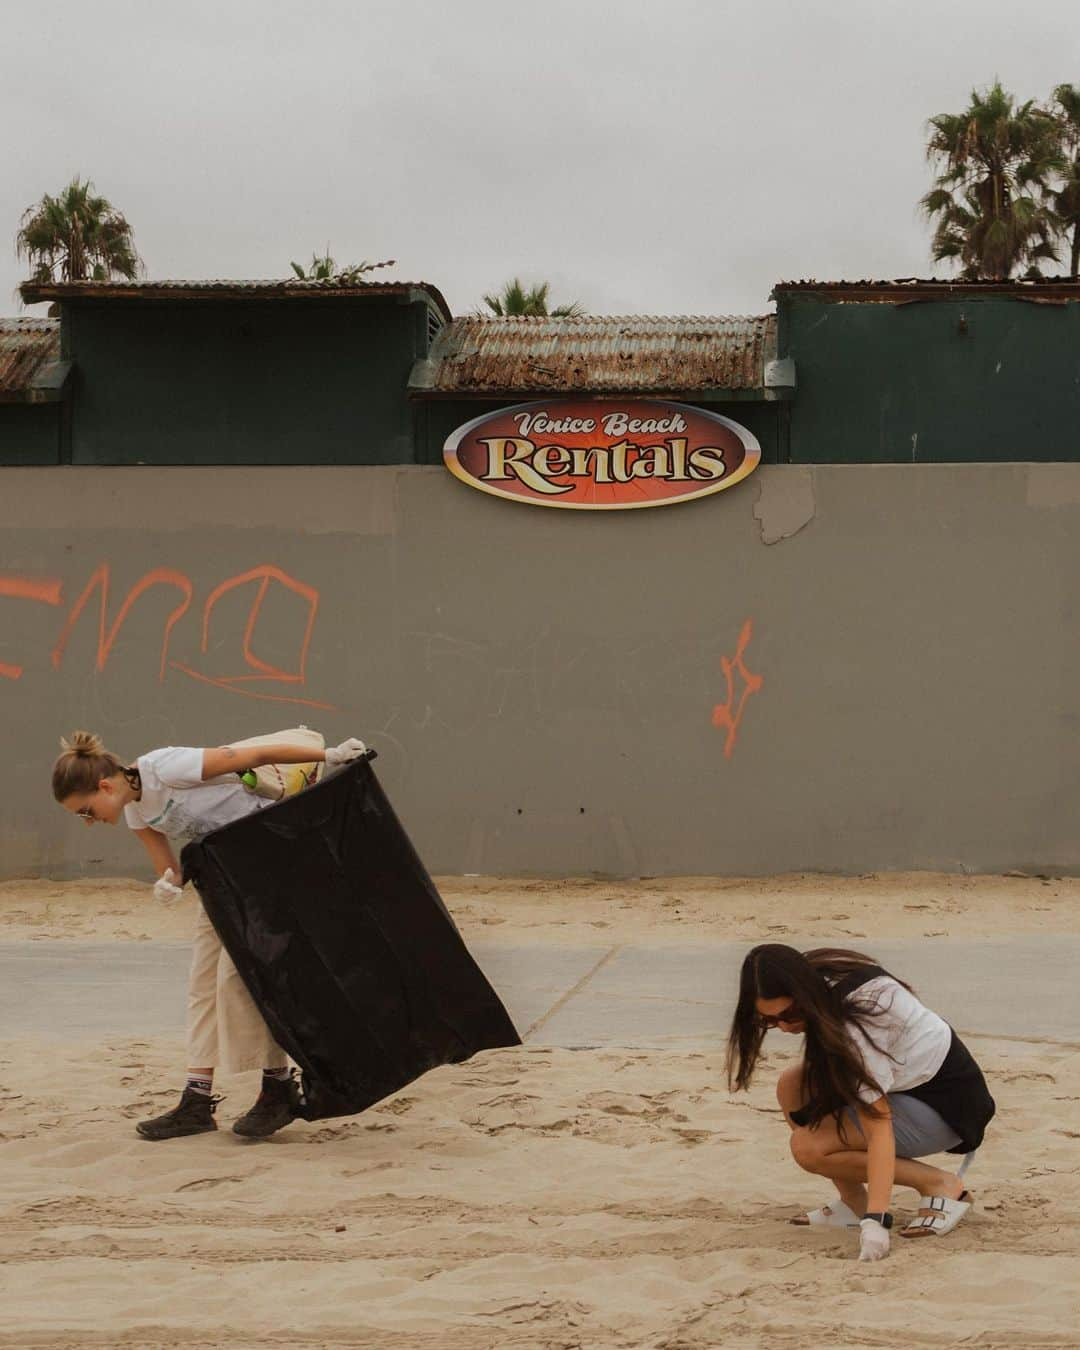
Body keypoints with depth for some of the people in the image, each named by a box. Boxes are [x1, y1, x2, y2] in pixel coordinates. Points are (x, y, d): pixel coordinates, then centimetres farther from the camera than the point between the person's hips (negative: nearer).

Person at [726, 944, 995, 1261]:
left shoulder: (854, 1025, -31)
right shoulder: (818, 976, -7)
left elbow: (879, 1127, -34)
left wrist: (874, 1221, -39)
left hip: (946, 1104, -9)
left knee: (809, 1147, -21)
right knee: (793, 1087, -4)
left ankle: (941, 1186, -11)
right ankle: (854, 1202, 1)